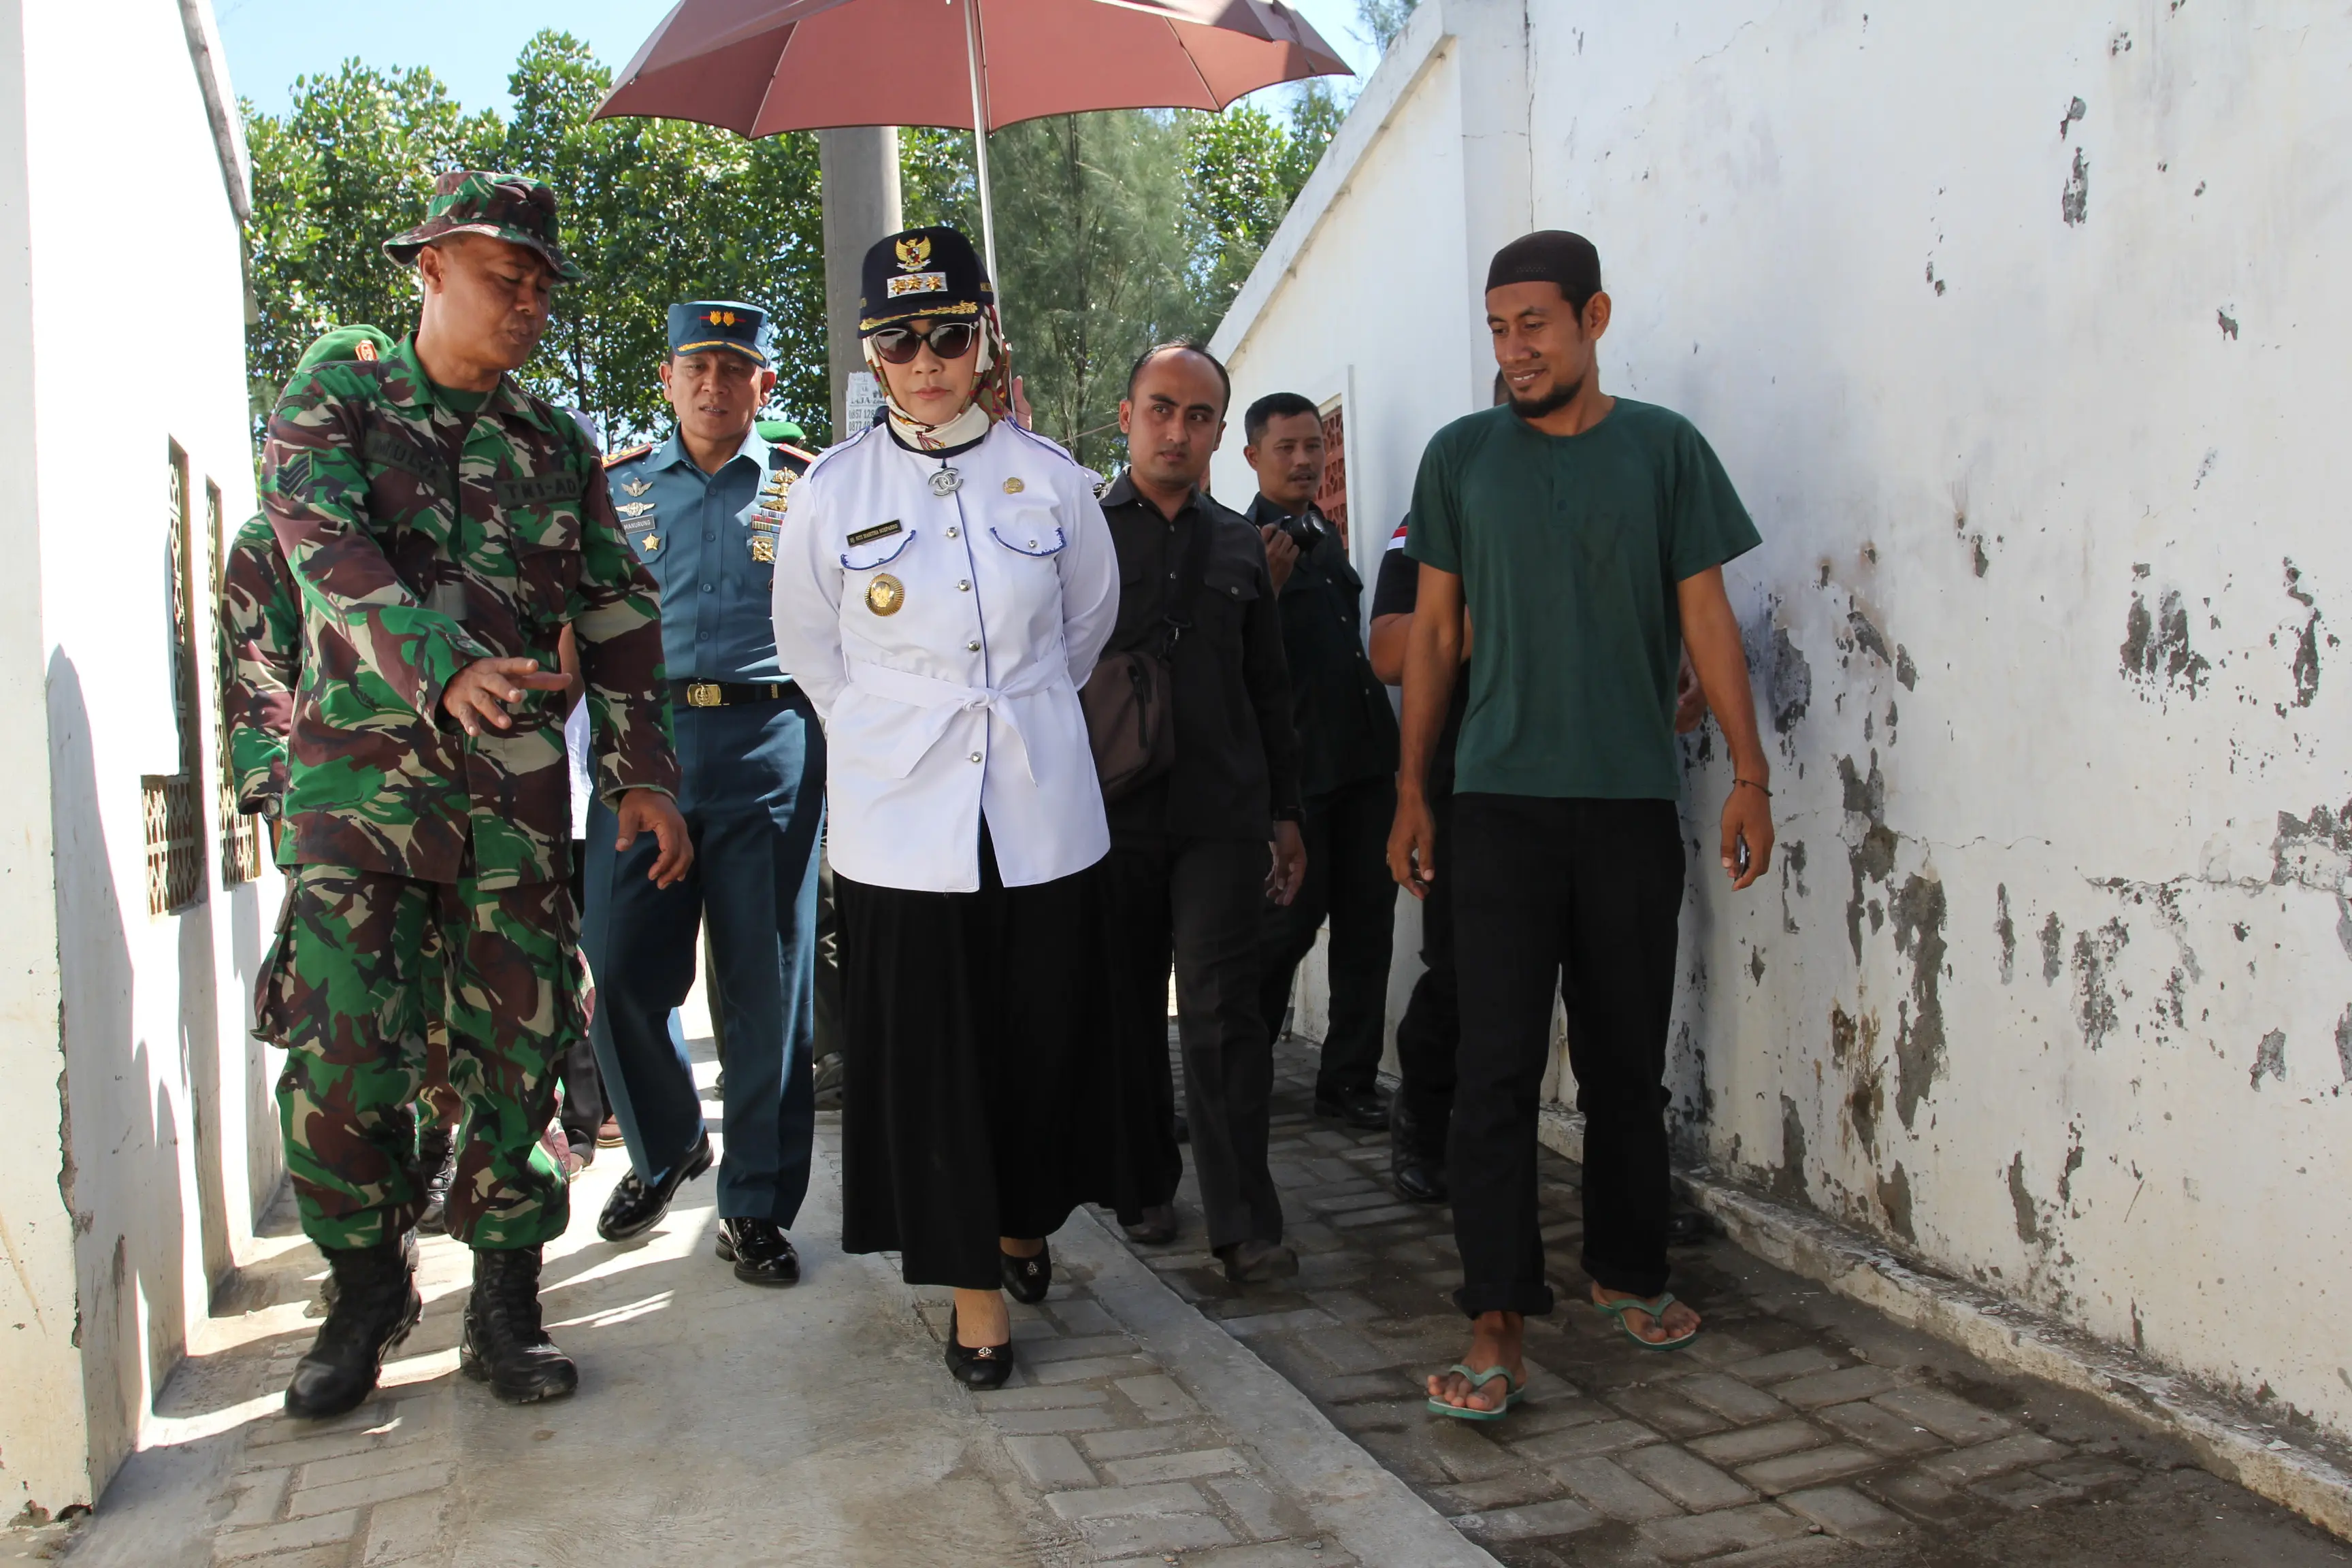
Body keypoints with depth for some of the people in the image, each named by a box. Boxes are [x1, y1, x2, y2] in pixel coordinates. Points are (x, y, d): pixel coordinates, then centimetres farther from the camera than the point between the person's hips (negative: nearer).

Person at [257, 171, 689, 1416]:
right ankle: (366, 1290, 16)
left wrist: (642, 771, 5)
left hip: (517, 787, 3)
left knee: (517, 1048, 2)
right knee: (341, 1054, -6)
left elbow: (617, 613, 14)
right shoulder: (329, 410, 5)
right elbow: (334, 560, -13)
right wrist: (447, 668, -30)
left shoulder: (556, 446, 15)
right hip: (360, 777, -2)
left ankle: (504, 1303, 16)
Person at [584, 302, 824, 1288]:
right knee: (620, 971, 0)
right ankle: (664, 1147, 28)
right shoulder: (617, 487, 14)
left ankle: (756, 1206, 14)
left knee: (766, 984, 1)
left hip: (771, 748, -1)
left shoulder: (810, 487, 10)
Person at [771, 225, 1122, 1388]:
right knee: (925, 1054, 2)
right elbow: (808, 647, 12)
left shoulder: (1050, 476, 1)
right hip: (900, 822, -1)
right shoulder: (833, 491, -1)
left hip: (1042, 811, 1)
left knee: (1041, 1035, 10)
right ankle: (972, 1281, 18)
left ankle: (1021, 1220, 36)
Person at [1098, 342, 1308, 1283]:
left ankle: (1243, 1224, -2)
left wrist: (1285, 814, 14)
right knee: (1127, 1010, 8)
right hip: (1110, 812, -1)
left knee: (1223, 1011, -6)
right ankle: (1144, 1186, 25)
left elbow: (1269, 690, 17)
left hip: (1221, 816, 1)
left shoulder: (1238, 545, 13)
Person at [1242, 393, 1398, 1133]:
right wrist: (1267, 587, -25)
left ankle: (1350, 1078, 16)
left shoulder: (1326, 535, 18)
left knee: (1367, 918, 7)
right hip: (1297, 764, -8)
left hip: (1364, 757, 8)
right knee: (1291, 918, -5)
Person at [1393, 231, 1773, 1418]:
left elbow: (1705, 619, 6)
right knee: (1497, 1068, -5)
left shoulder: (1664, 449, 6)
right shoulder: (1461, 456, 6)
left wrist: (1750, 773, -2)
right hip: (1500, 802, -1)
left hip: (1633, 803, 1)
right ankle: (1496, 1327, 0)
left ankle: (1626, 1271, 30)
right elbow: (1433, 633, 8)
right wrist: (1410, 795, 5)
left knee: (1627, 1059, 11)